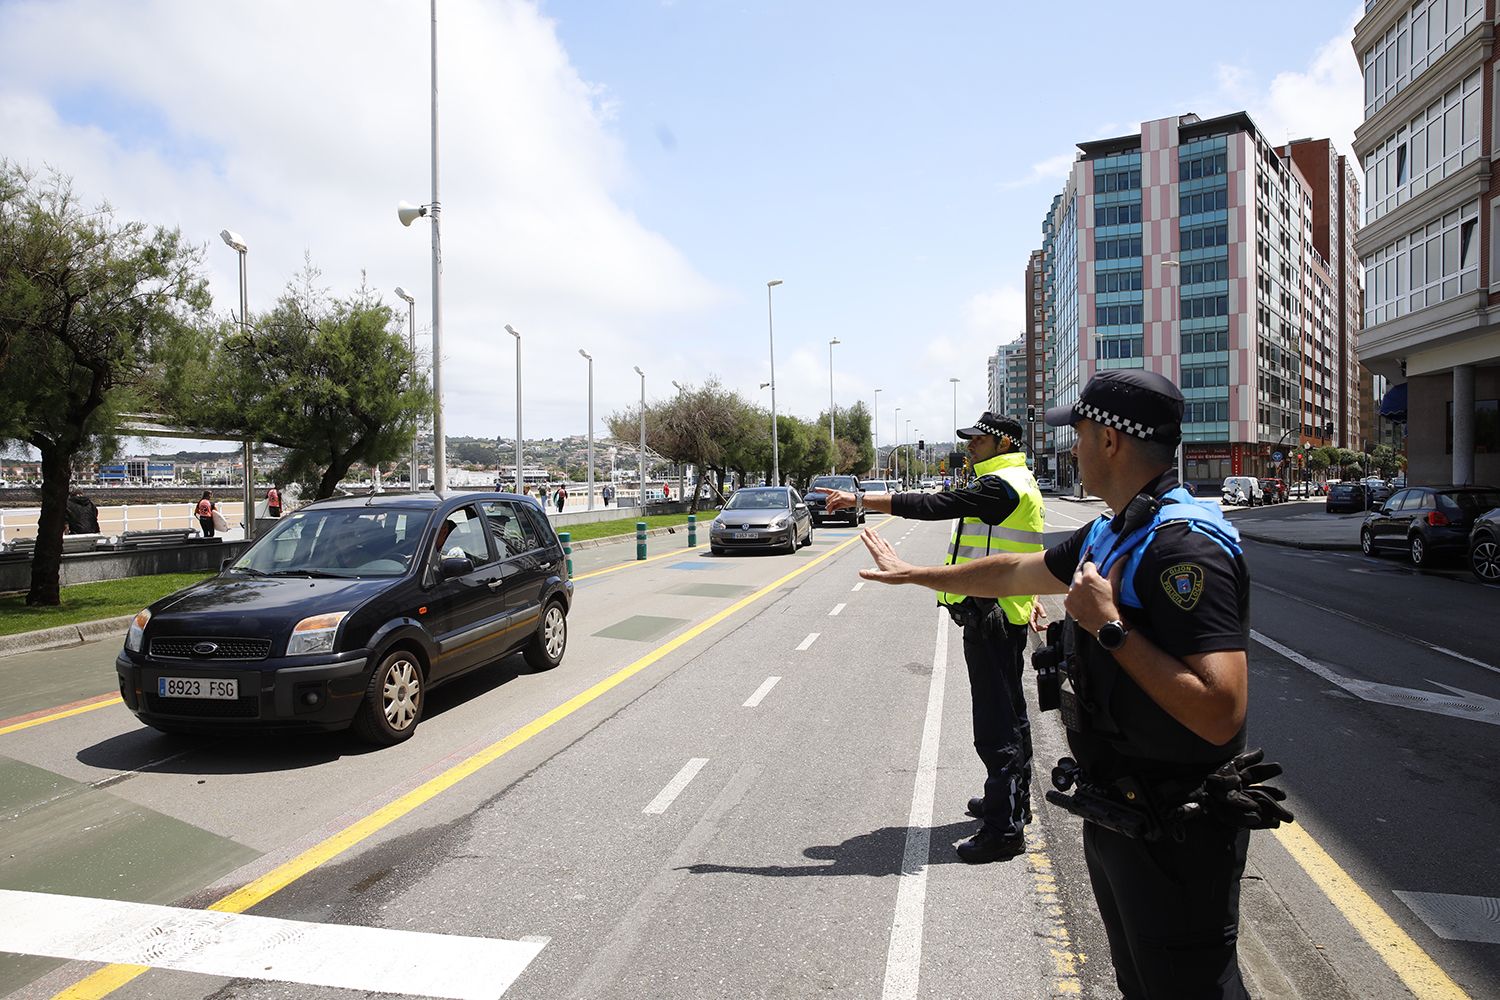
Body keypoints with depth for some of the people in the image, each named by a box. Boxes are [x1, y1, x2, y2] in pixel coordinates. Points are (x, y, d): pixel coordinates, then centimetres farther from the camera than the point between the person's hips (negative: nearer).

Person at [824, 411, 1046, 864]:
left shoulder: (1000, 486, -18)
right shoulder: (1019, 484, 18)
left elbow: (931, 506, -25)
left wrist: (859, 499, -22)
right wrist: (1029, 599, 36)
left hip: (989, 617, -11)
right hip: (1006, 614, 11)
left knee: (996, 723, -7)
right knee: (1010, 712, 21)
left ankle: (1004, 827, 0)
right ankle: (1013, 799, 37)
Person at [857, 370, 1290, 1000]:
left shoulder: (1185, 545, -25)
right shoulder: (1111, 535, 5)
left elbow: (1221, 713, -31)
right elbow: (1014, 571, 19)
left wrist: (1110, 627, -26)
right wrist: (911, 574, 26)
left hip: (1174, 833, -9)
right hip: (1115, 818, 9)